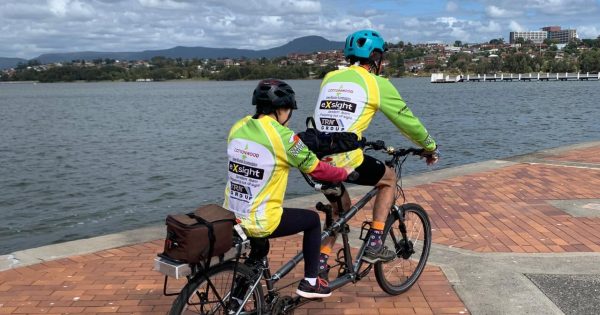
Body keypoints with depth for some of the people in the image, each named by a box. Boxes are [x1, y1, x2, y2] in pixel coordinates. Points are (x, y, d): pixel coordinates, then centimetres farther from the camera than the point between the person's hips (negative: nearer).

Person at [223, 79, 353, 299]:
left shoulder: (238, 128, 2)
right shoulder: (282, 136, -17)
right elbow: (317, 169, -6)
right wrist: (345, 172, 12)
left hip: (230, 218, 7)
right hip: (260, 222, -6)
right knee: (312, 220, 17)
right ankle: (310, 283, 22)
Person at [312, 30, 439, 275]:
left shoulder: (329, 78, 17)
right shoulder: (377, 83, 3)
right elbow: (407, 120, 11)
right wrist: (430, 147, 26)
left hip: (317, 159, 6)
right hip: (345, 159, -6)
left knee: (341, 207, 29)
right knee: (389, 178, 22)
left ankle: (320, 264, 26)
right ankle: (374, 244, 16)